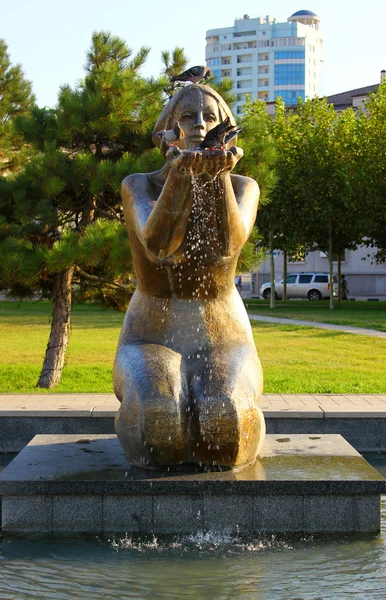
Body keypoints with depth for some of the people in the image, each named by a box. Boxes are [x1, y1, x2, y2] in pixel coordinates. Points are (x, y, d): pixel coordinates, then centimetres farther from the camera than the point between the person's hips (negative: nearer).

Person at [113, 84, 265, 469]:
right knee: (161, 427, -37)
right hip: (151, 344, 0)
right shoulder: (138, 186, -2)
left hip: (221, 345, 1)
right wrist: (183, 171, -38)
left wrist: (219, 172, -37)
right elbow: (157, 246, -23)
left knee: (222, 428, -36)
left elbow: (226, 246, -21)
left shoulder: (242, 187, 1)